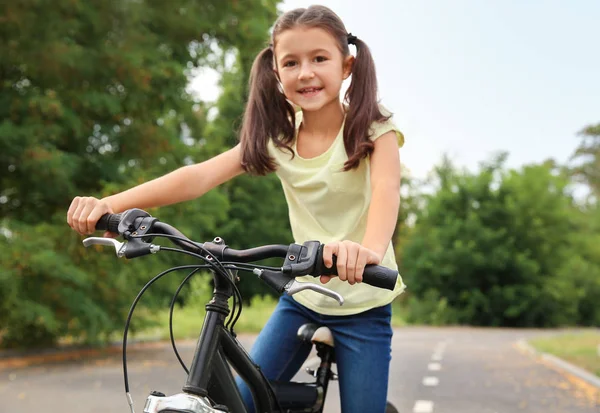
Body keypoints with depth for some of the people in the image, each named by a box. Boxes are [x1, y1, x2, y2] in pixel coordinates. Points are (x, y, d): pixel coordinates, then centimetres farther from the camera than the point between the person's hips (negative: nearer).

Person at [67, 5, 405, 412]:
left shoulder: (372, 129, -12)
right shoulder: (276, 138, -3)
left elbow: (386, 190, -32)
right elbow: (199, 176, -15)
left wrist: (369, 249, -56)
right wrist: (108, 204, -29)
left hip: (364, 302, -3)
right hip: (303, 294, 4)